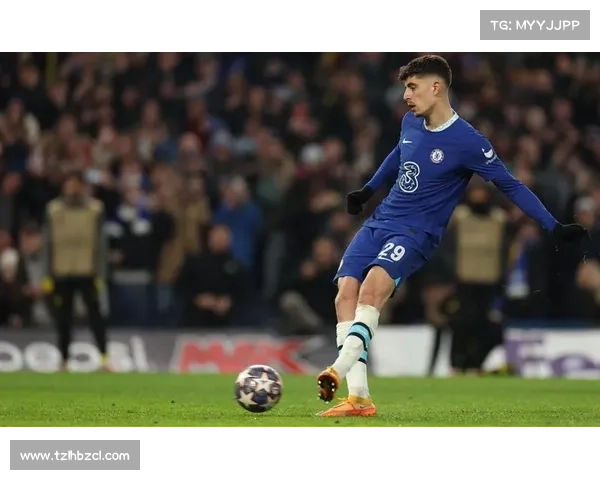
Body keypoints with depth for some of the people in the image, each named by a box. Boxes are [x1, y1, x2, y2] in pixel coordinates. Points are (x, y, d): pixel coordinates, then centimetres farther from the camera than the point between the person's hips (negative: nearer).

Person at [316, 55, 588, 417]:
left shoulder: (466, 141, -13)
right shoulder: (411, 123, 7)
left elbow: (510, 185, -7)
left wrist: (555, 228, -11)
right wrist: (368, 190, 38)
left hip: (416, 233, -6)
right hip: (380, 221, 6)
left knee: (374, 283, -34)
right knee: (346, 291, -13)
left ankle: (340, 370, -40)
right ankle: (359, 399, -16)